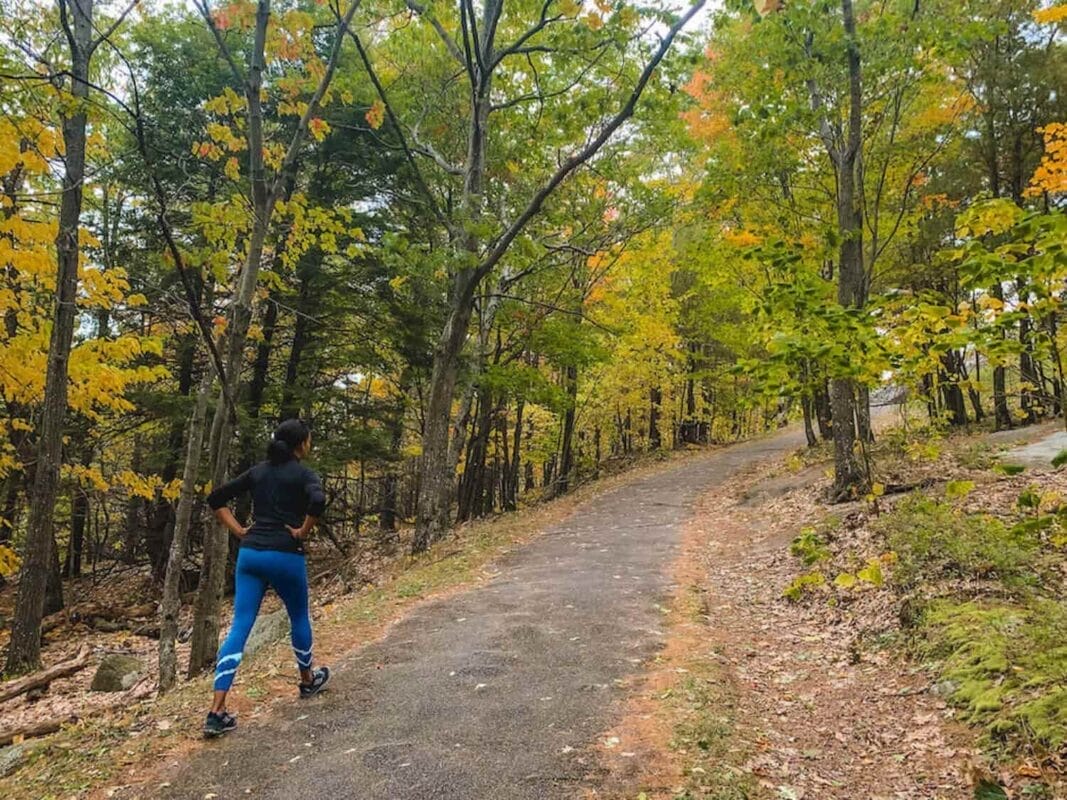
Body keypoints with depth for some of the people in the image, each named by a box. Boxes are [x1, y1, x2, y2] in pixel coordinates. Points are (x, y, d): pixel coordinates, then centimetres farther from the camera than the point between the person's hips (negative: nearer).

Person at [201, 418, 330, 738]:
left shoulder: (258, 471, 13)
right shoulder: (303, 474, -5)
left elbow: (215, 499, 14)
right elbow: (318, 502, -27)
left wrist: (239, 531, 11)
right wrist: (303, 532, -12)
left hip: (250, 554, 5)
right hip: (285, 555, -5)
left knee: (238, 629, 2)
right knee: (299, 617, 19)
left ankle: (217, 711, -3)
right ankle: (308, 680, 38)